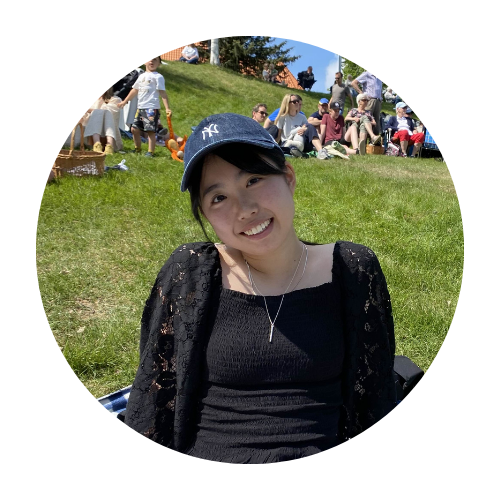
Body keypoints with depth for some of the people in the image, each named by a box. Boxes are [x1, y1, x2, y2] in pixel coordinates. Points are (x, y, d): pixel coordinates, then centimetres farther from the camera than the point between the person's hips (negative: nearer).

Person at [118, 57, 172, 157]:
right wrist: (124, 101, 30)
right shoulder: (142, 76, 18)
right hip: (140, 108, 8)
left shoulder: (158, 77, -3)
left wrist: (167, 108, -19)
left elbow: (162, 92, -9)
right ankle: (137, 149, 27)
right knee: (135, 129, 11)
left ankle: (150, 152, -3)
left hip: (152, 108, -8)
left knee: (150, 130, -9)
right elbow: (135, 90, 26)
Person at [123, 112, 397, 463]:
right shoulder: (189, 274, -3)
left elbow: (377, 399, 6)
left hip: (319, 458, 0)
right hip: (203, 458, 1)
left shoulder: (352, 271, 0)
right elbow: (150, 398, 2)